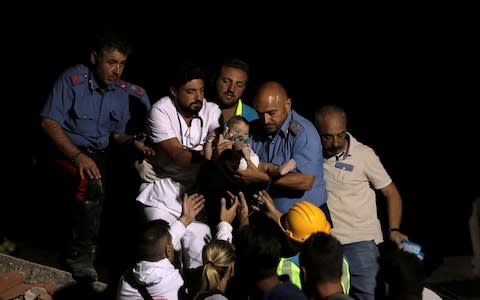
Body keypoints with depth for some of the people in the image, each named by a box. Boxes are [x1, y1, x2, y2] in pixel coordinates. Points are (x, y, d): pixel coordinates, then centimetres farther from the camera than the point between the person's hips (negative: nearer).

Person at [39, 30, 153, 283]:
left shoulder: (122, 92, 3)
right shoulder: (73, 79, -13)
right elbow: (49, 122, -17)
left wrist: (133, 141, -11)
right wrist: (78, 156, -27)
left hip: (99, 154, 6)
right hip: (67, 151, -6)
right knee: (92, 185, -34)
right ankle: (81, 255, -19)